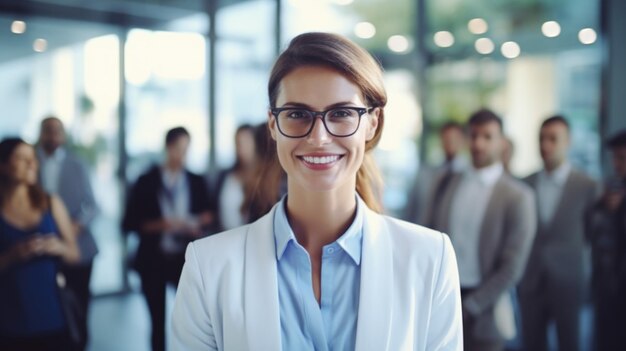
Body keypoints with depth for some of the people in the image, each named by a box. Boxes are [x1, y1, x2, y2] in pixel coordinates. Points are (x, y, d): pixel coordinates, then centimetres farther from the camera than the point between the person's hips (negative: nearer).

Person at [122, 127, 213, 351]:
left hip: (186, 259, 1)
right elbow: (129, 223, -3)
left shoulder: (196, 182, 7)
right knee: (158, 322, 9)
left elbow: (207, 216, 10)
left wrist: (197, 225, -12)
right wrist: (159, 225, -18)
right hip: (154, 261, -1)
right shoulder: (146, 182, 1)